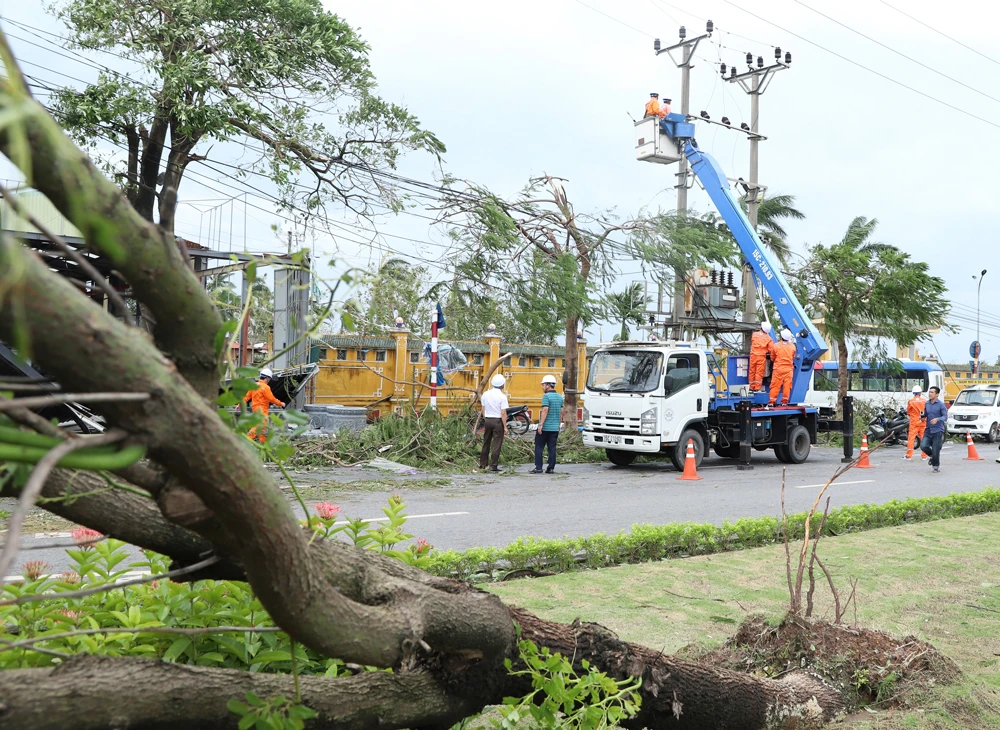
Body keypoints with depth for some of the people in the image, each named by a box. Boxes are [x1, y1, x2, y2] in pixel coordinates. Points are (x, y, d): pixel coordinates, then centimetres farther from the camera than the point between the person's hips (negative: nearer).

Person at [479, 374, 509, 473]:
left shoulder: (485, 394, 4)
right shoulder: (502, 397, -13)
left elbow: (483, 410, 10)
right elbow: (503, 414, -14)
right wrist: (505, 427, -10)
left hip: (487, 420, 5)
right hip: (498, 421, -5)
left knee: (486, 443, 15)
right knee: (497, 444, 0)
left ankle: (482, 464, 22)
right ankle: (493, 465, -1)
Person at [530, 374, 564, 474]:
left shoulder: (547, 396, -11)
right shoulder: (560, 397, 12)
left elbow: (545, 411, -18)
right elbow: (561, 412, 14)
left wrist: (540, 425, -18)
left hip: (545, 428, -7)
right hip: (555, 428, 7)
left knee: (539, 447, 0)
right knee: (552, 448, 7)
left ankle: (538, 468, -3)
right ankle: (551, 468, 6)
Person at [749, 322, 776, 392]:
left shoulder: (754, 334, 3)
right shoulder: (768, 338, -3)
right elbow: (772, 349, -5)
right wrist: (772, 358, 7)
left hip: (753, 355, 2)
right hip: (762, 357, -2)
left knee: (752, 372, 10)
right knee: (759, 373, 0)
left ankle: (752, 388, 16)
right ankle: (757, 388, -1)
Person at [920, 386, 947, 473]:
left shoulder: (941, 404, -8)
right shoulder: (926, 404, 8)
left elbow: (945, 416, -11)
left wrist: (937, 419, -30)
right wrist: (923, 417, -2)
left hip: (938, 430, -5)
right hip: (928, 430, 5)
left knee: (935, 451, -2)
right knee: (923, 446, -14)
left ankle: (936, 466, 20)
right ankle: (932, 456, 18)